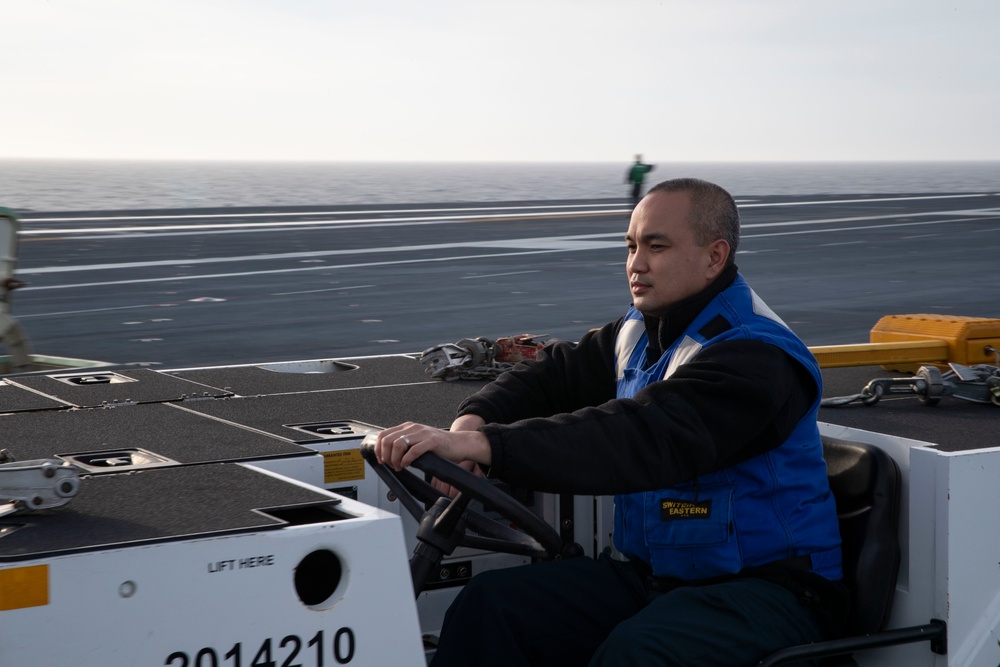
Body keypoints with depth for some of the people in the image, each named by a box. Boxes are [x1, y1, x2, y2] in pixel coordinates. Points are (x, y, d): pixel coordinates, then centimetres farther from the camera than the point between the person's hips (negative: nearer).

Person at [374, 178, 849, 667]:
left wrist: (484, 446, -39)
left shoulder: (757, 356, -20)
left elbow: (643, 440, -32)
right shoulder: (641, 331, 11)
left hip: (762, 584, -8)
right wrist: (474, 421, -9)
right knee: (490, 603, -11)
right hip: (651, 572, 8)